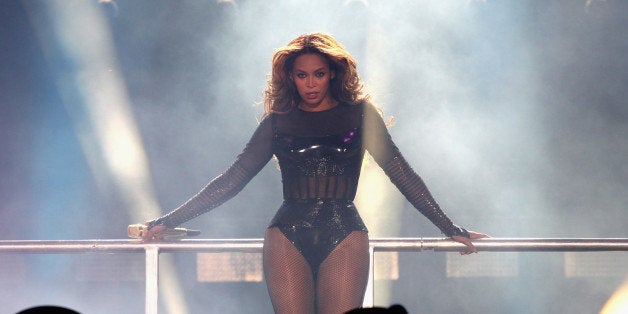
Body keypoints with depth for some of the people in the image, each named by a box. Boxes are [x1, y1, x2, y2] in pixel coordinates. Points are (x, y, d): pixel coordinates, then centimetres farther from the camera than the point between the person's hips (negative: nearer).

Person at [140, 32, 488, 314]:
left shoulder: (359, 114, 10)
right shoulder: (278, 120, 12)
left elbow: (401, 173, 12)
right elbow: (233, 179, 12)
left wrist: (450, 228, 11)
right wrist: (168, 221, 8)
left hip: (344, 235, -1)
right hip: (289, 234, 1)